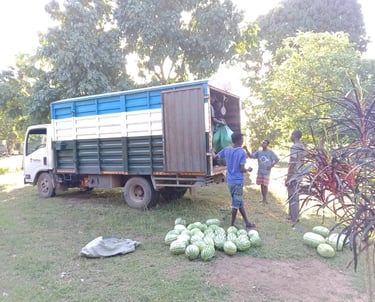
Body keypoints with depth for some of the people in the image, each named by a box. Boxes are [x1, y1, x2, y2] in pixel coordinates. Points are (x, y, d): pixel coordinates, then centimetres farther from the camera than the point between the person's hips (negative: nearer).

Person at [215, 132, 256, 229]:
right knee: (236, 203, 3)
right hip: (238, 181, -6)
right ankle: (232, 225, 10)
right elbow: (242, 169, -17)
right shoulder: (242, 152, -15)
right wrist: (248, 170, 4)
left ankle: (247, 223, 24)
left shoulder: (226, 149, 1)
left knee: (239, 202, 15)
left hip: (230, 180, 7)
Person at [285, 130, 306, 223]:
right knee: (296, 197, 15)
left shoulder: (294, 147, -16)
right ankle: (295, 217, 23)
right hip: (298, 175, 9)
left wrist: (288, 178, -16)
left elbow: (292, 164, -19)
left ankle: (293, 218, 3)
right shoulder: (302, 147, 13)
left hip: (293, 176, -9)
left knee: (292, 197, -2)